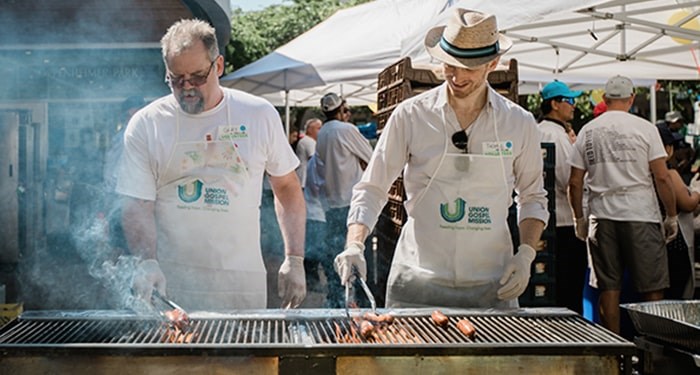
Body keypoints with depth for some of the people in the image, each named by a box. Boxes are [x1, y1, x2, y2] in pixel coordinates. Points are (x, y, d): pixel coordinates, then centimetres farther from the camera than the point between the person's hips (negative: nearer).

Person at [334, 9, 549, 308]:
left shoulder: (519, 124, 2)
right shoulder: (410, 115, -3)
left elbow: (533, 198, 13)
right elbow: (371, 190, -1)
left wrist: (525, 255, -1)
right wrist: (354, 245, -17)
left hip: (491, 286, 2)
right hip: (417, 284, -1)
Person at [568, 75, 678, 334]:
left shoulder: (587, 131, 6)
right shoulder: (644, 128, -4)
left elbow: (575, 182, 6)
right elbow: (662, 177, -6)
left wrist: (579, 218, 16)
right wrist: (672, 216, 4)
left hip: (601, 216, 3)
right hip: (640, 215, -3)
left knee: (609, 287, 8)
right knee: (652, 288, 3)